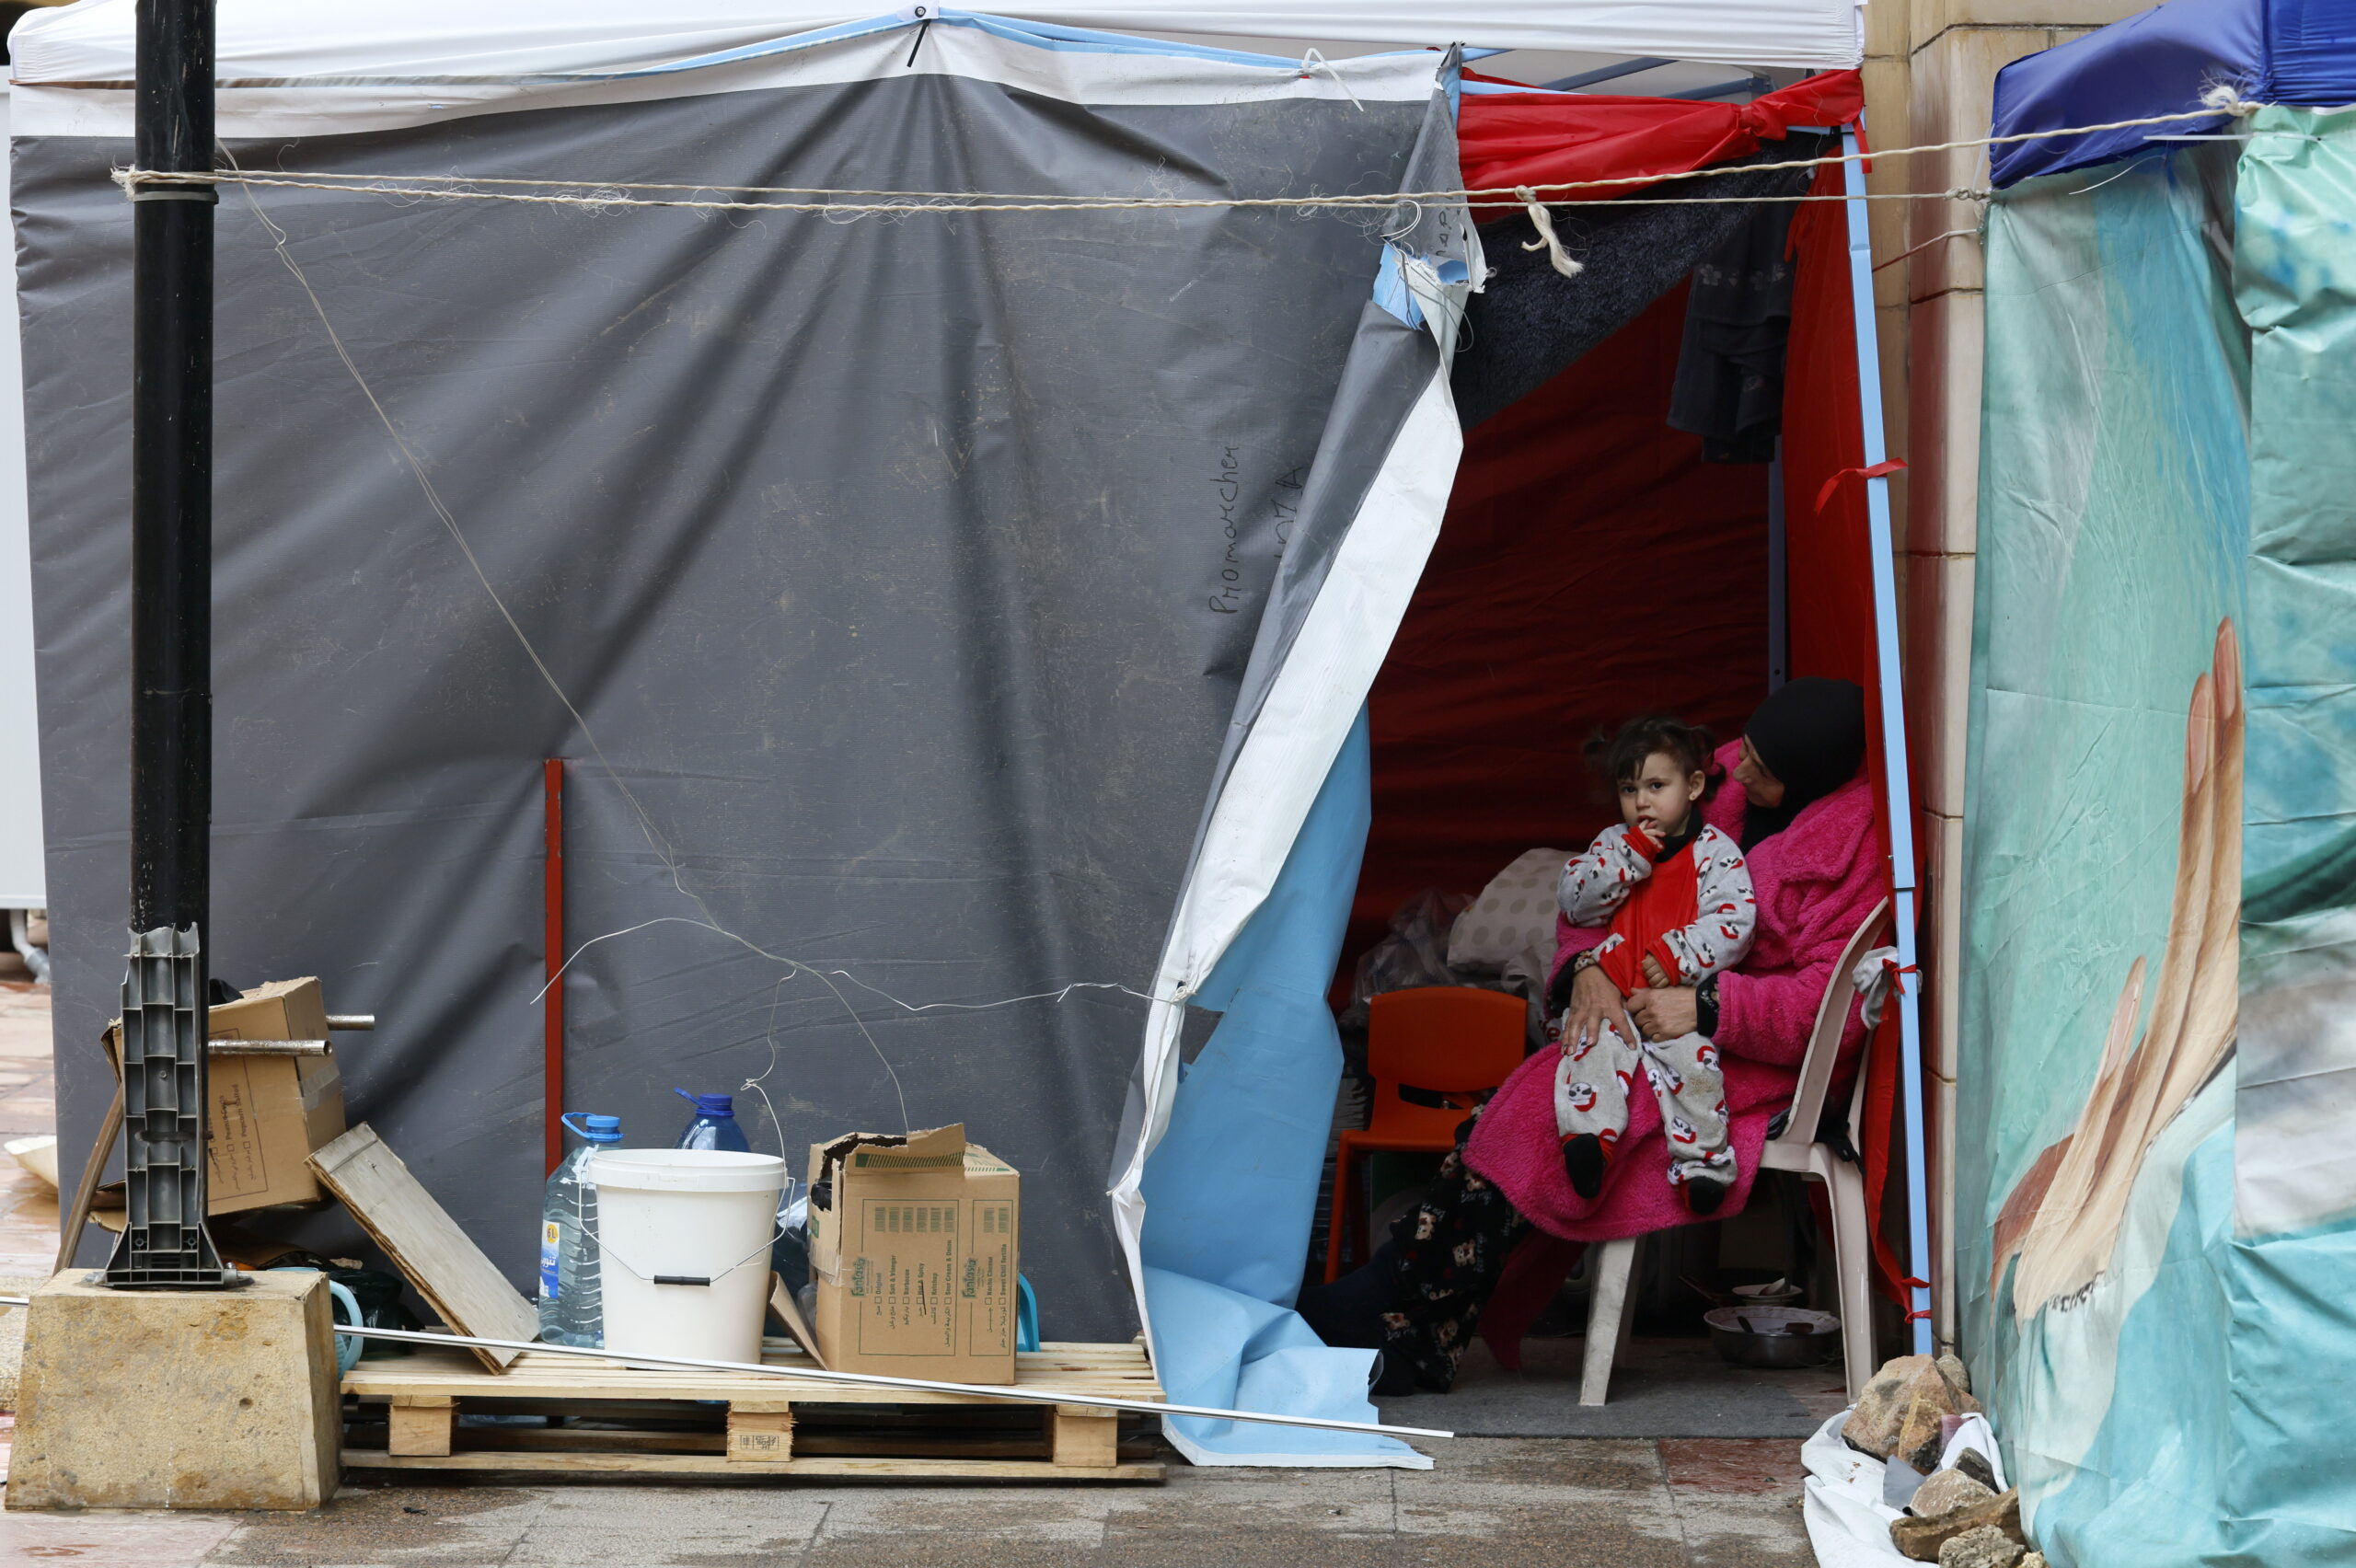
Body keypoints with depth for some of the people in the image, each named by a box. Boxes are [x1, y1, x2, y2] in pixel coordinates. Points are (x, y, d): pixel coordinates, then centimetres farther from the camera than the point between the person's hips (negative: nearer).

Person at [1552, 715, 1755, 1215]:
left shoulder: (1715, 851, 2)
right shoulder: (1613, 844, 16)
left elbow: (1733, 924, -8)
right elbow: (1571, 899, 3)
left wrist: (1675, 958, -19)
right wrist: (1632, 856, -6)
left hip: (1681, 988, -3)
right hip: (1613, 985, 3)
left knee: (1689, 1053, -29)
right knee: (1592, 1041, -26)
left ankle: (1701, 1159, -29)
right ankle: (1587, 1135, -38)